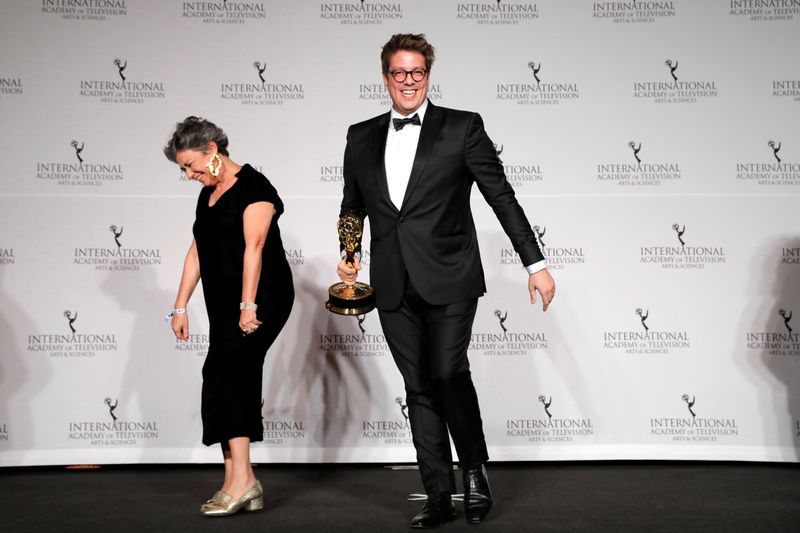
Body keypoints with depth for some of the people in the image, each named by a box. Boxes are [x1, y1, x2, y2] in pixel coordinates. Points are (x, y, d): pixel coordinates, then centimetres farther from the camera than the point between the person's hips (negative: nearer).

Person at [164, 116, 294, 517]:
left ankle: (240, 479, -16)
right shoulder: (208, 195, 18)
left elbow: (254, 247, -17)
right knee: (237, 383, 4)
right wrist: (180, 306, 16)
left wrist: (248, 305, -23)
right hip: (225, 304, 9)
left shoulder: (253, 186, -8)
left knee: (222, 375, -18)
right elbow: (197, 252, 19)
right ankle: (244, 488, 8)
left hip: (261, 298, -9)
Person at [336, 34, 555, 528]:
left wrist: (536, 263, -4)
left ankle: (476, 470, 12)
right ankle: (439, 497, 16)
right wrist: (347, 255, 4)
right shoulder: (361, 137, 12)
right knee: (419, 388, 6)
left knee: (448, 373, -14)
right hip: (394, 287, 4)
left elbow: (502, 196, 0)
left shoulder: (462, 127, 1)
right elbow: (352, 206, 21)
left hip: (448, 278, -3)